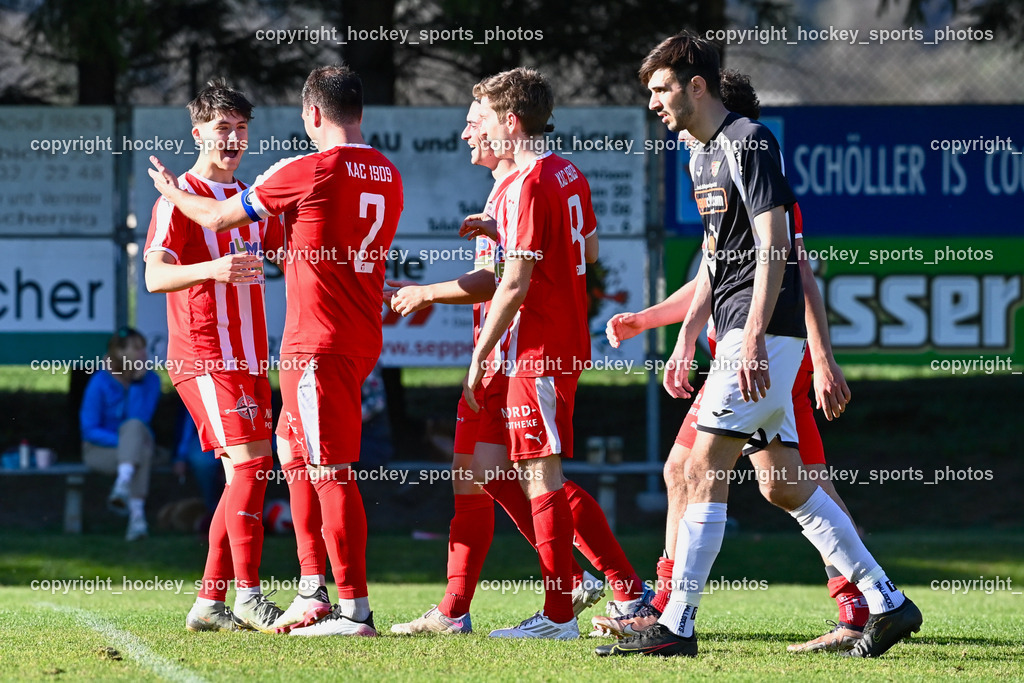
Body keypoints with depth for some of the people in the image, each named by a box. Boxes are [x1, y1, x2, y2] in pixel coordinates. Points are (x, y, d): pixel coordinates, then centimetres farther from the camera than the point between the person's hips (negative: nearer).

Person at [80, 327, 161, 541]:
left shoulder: (150, 380, -3)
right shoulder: (100, 383, -11)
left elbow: (140, 419, -16)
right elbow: (90, 430, -10)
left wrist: (137, 382, -20)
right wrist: (122, 441, -22)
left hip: (138, 443, 3)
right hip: (100, 450, -3)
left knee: (134, 426, -35)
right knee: (142, 451, -35)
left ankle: (123, 485, -51)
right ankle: (136, 516, -48)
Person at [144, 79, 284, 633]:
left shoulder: (252, 200, 17)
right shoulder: (179, 199, -5)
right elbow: (155, 276, -17)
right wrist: (211, 269, -36)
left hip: (249, 358, 8)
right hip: (203, 354, -8)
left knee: (245, 473, 5)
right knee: (250, 460, -17)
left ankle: (209, 603, 10)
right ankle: (247, 595, -15)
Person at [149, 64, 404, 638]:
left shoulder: (308, 171, -12)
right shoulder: (388, 176, 10)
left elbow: (218, 217, 2)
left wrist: (172, 191, 21)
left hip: (317, 343, -8)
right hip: (361, 340, 8)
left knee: (330, 472, -8)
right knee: (295, 455, 19)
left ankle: (355, 609, -9)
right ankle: (313, 593, 19)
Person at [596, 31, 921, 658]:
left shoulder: (750, 142, -11)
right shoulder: (704, 156, 18)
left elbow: (774, 247, -18)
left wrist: (752, 337, -24)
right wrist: (687, 339, 22)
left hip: (765, 332, -10)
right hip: (743, 332, 10)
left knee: (704, 470, -11)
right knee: (786, 484, 9)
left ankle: (676, 627, -11)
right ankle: (887, 602, 12)